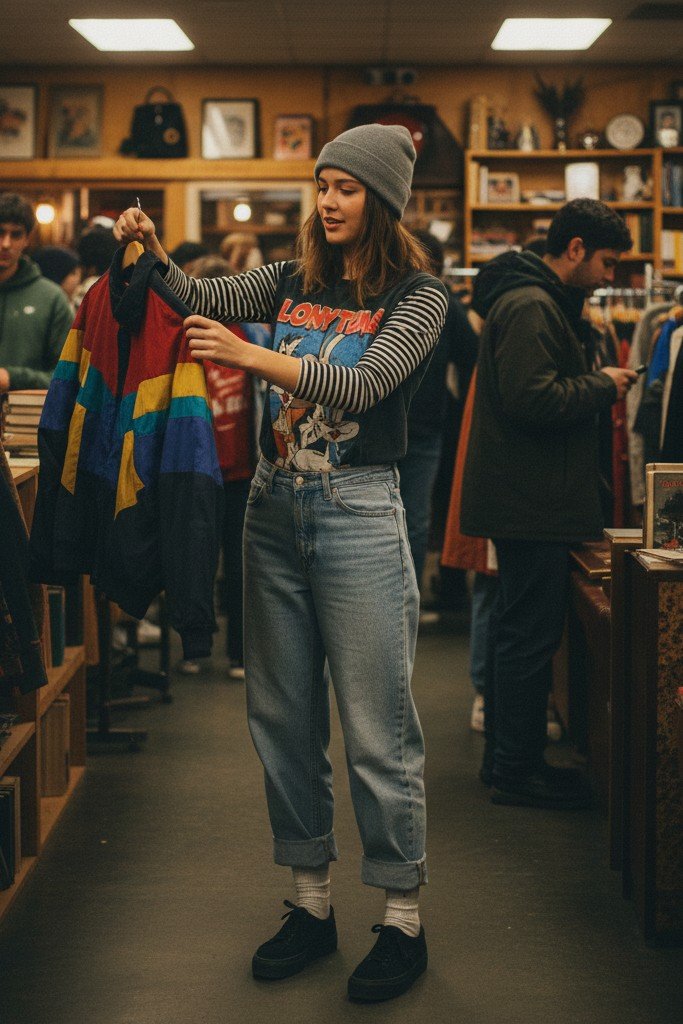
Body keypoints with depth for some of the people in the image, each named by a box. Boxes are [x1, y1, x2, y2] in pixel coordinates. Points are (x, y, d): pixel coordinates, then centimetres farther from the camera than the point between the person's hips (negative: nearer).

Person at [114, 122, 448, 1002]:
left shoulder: (416, 295, -5)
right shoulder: (294, 279, 11)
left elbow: (365, 385, -18)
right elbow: (203, 299, 15)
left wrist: (252, 357, -27)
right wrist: (151, 251, -4)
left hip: (358, 510, -6)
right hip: (274, 506, 6)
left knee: (376, 728, -3)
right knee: (281, 716, 10)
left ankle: (403, 920, 9)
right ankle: (311, 901, 23)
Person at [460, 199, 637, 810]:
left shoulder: (543, 303, 18)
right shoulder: (530, 307, -17)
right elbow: (532, 398, -26)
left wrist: (596, 386, 8)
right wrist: (602, 387, -14)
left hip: (528, 500, 11)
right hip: (533, 503, -11)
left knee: (520, 629, 16)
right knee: (532, 634, -4)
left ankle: (506, 755, 26)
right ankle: (517, 769, 4)